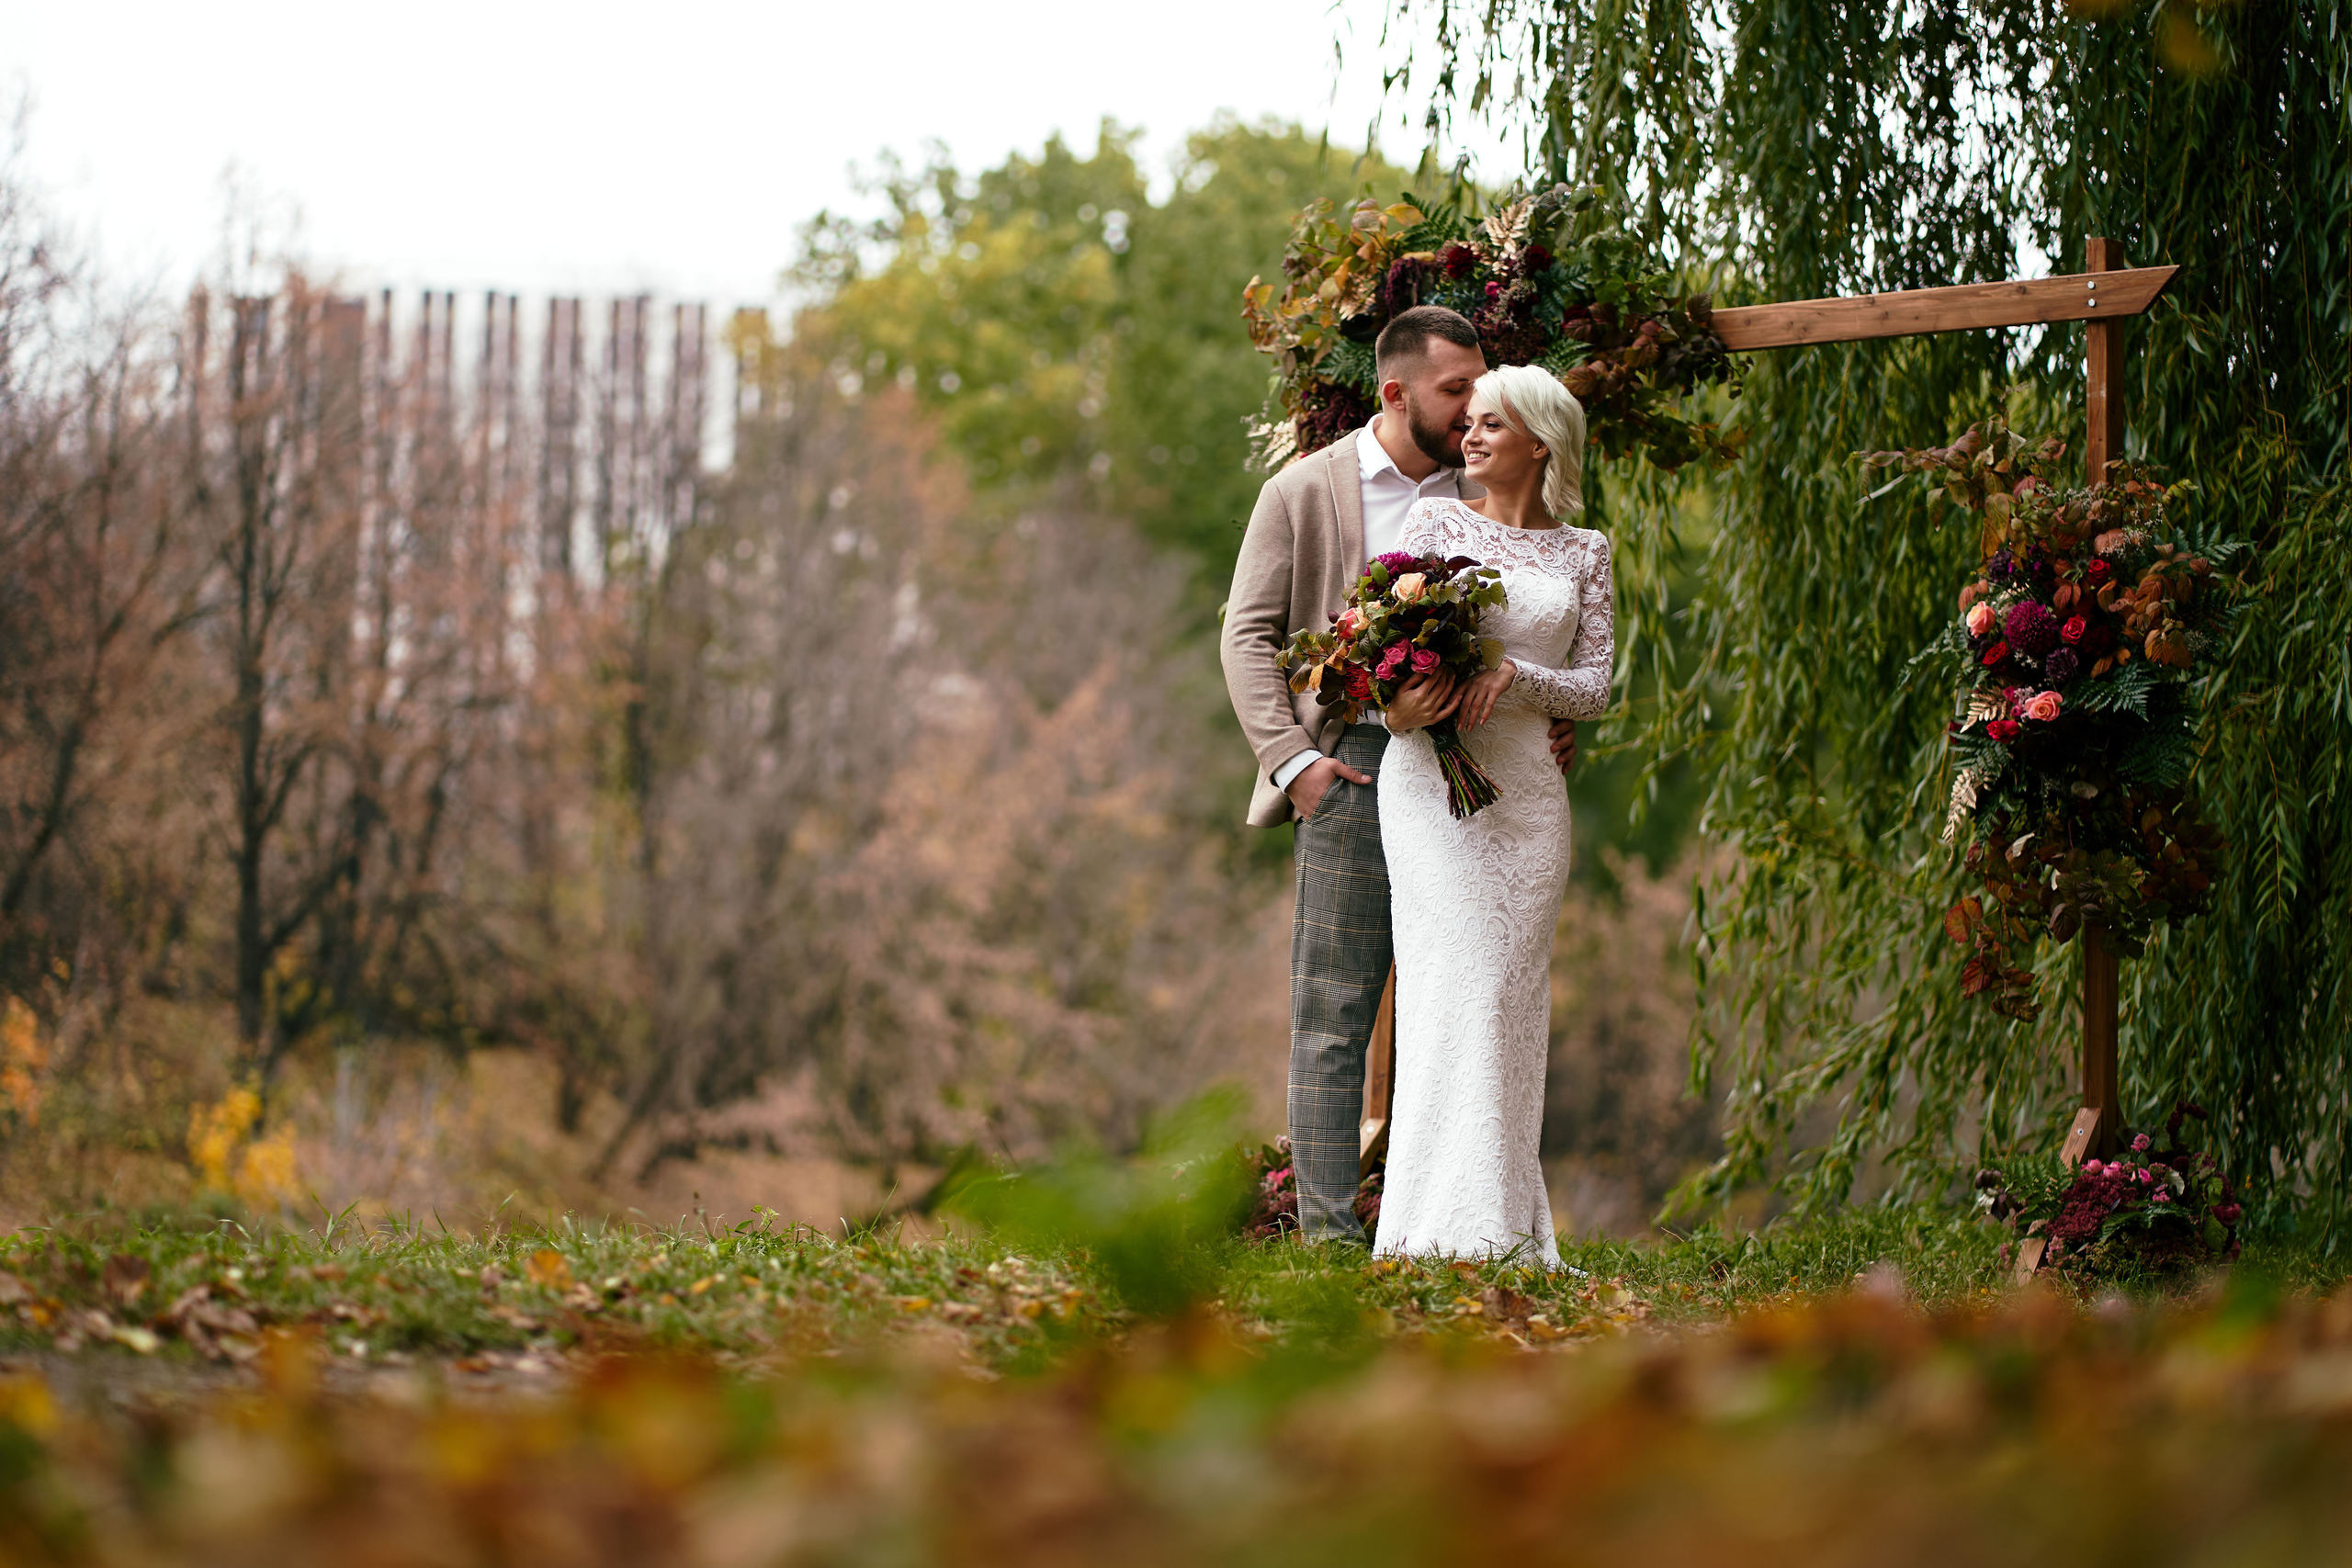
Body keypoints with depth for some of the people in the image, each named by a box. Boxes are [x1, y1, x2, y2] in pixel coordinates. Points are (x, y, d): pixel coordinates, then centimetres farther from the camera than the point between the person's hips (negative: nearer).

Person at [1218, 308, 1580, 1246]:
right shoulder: (1304, 491, 5)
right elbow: (1247, 635, 3)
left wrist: (1552, 727, 5)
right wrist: (1292, 759, -8)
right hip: (1354, 769, -3)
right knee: (1334, 1016, -5)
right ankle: (1328, 1231, -5)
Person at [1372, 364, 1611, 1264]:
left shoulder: (1584, 552, 13)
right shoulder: (1437, 521, 9)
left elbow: (1595, 686, 7)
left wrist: (1512, 674, -12)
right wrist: (1403, 701, -17)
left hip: (1527, 786, 2)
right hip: (1432, 776, -2)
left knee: (1512, 990, 0)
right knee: (1456, 980, -12)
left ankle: (1512, 1227, 3)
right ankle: (1456, 1222, -14)